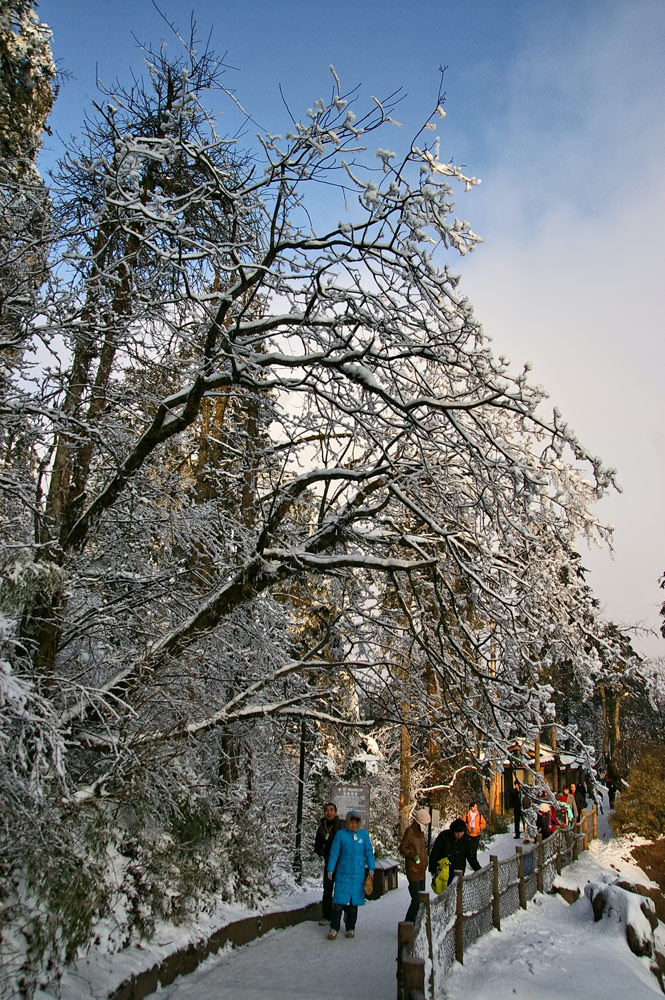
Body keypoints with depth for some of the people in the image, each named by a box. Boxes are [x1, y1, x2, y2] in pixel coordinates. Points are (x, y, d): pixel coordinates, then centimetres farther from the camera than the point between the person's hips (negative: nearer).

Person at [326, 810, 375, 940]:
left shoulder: (364, 834, 1)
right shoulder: (340, 834, -5)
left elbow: (368, 852, 7)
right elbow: (334, 853, -1)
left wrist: (371, 869, 1)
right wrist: (330, 870, -4)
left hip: (358, 874, 2)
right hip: (343, 872, -2)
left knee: (354, 901, 7)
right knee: (339, 900, -4)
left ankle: (350, 928, 22)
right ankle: (334, 928, 8)